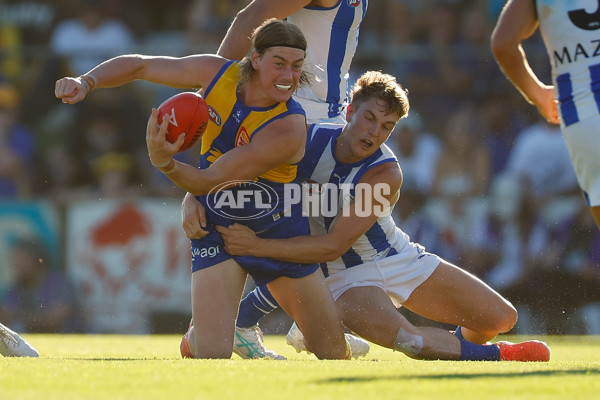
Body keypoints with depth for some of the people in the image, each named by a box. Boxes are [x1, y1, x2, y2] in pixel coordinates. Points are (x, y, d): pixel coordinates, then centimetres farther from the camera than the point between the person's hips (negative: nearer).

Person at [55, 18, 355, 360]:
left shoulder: (289, 128, -28)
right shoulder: (218, 74, -15)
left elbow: (206, 182, -28)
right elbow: (140, 65, -2)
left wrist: (164, 162, -46)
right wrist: (86, 83, -17)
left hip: (279, 234, -1)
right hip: (216, 228, 1)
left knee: (335, 354, 6)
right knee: (212, 356, -14)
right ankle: (195, 339, 23)